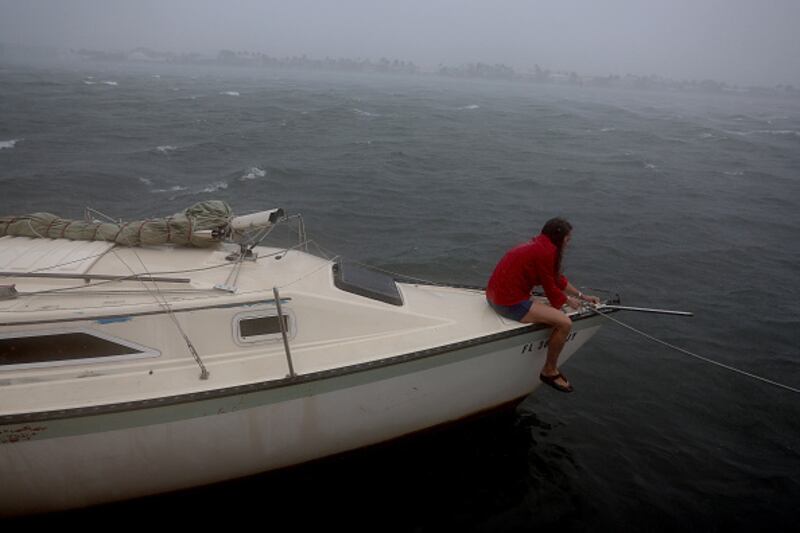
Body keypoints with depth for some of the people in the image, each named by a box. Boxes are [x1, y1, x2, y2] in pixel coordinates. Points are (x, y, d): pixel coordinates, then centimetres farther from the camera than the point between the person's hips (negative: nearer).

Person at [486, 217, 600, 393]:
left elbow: (558, 278, 22)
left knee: (552, 312, 26)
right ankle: (549, 371, 7)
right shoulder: (546, 251, -16)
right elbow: (551, 288, -8)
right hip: (510, 303, -11)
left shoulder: (538, 245, 14)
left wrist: (582, 296, 25)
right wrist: (568, 300, 10)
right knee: (564, 323, -12)